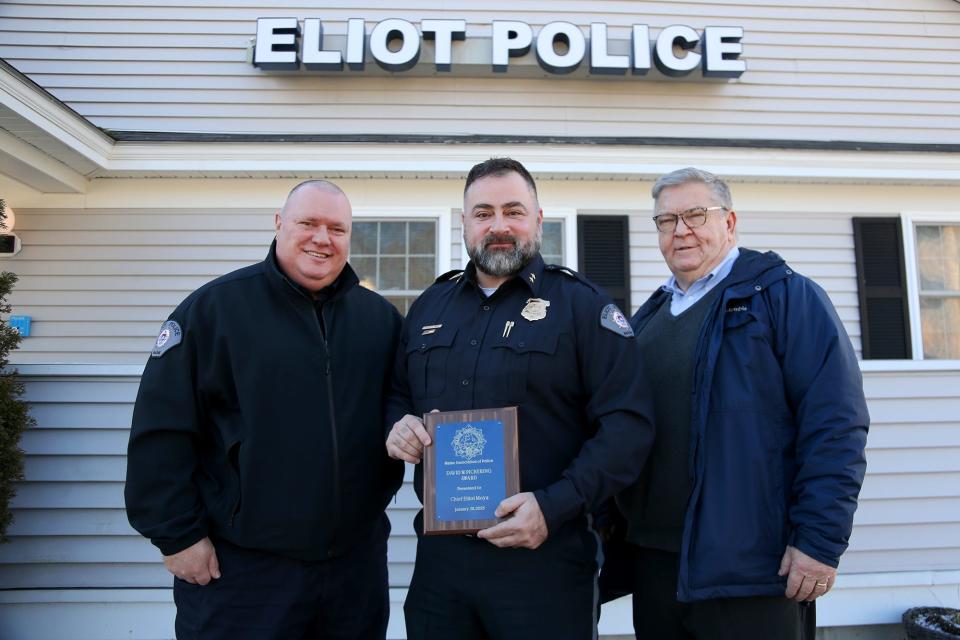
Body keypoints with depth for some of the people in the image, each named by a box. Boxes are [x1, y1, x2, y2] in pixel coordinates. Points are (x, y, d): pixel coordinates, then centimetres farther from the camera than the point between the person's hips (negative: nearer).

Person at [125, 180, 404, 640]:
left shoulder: (380, 317, 4)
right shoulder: (213, 306, -6)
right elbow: (162, 430, -7)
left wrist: (379, 494, 3)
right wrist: (177, 534, -8)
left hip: (357, 558, 4)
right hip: (238, 565, -3)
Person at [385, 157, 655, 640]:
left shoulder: (581, 305, -5)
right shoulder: (428, 306, 10)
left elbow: (628, 425, -10)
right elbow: (396, 395, 21)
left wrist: (554, 506, -19)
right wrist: (397, 424, -2)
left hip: (544, 557, -4)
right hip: (439, 554, 5)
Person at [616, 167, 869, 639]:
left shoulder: (784, 295, -5)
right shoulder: (648, 317, 13)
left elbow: (835, 424, -12)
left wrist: (820, 540, -16)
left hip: (751, 564, -6)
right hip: (653, 557, 6)